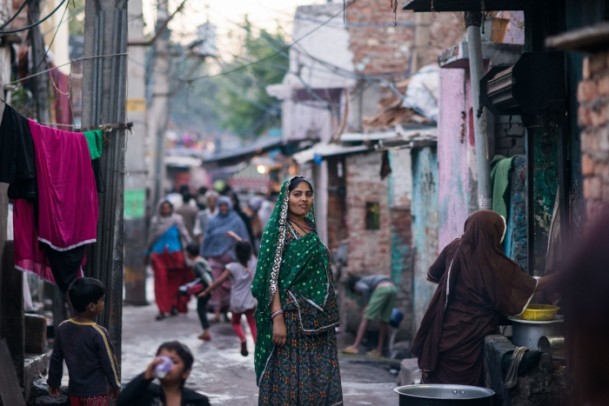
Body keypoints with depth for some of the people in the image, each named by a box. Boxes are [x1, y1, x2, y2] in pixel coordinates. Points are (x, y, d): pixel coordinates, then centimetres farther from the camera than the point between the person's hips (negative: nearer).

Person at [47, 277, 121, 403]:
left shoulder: (63, 328, -4)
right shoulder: (98, 333, -21)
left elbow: (56, 359, 5)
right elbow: (109, 362, -12)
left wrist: (54, 383, 18)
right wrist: (115, 385, 3)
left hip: (75, 390, 6)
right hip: (96, 392, -6)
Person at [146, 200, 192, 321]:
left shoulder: (177, 220, 2)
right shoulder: (155, 221, 8)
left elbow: (184, 236, 2)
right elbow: (152, 238, 16)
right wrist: (148, 253, 21)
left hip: (175, 254, -1)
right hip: (159, 255, 1)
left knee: (175, 281, 6)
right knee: (161, 281, -6)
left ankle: (174, 306, 21)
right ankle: (162, 309, -6)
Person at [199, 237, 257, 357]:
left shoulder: (233, 267, -15)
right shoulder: (253, 263, -5)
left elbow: (219, 281, -14)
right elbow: (246, 249, 12)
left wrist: (206, 292, -6)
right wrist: (236, 237, 21)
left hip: (237, 302, -2)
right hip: (250, 301, 2)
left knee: (236, 322, 19)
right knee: (253, 324, 10)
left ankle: (243, 339, -7)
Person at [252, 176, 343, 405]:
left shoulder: (312, 230, 15)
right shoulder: (278, 230, -5)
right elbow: (271, 276, -12)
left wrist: (330, 316, 15)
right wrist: (277, 318, -20)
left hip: (317, 319, 7)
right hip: (291, 315, -7)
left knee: (319, 379, 5)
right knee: (289, 377, -6)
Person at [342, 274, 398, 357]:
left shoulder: (358, 284, 18)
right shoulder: (369, 279, 40)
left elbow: (365, 288, -7)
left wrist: (367, 304, 2)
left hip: (382, 288, -7)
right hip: (393, 288, 7)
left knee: (365, 318, -4)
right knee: (384, 320, 13)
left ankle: (356, 346, -10)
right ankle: (379, 349, 13)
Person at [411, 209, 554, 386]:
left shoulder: (453, 250, -4)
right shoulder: (497, 265, -14)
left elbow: (432, 275, 13)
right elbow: (531, 285, -1)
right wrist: (556, 278, 15)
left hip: (445, 332, 4)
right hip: (472, 337, -4)